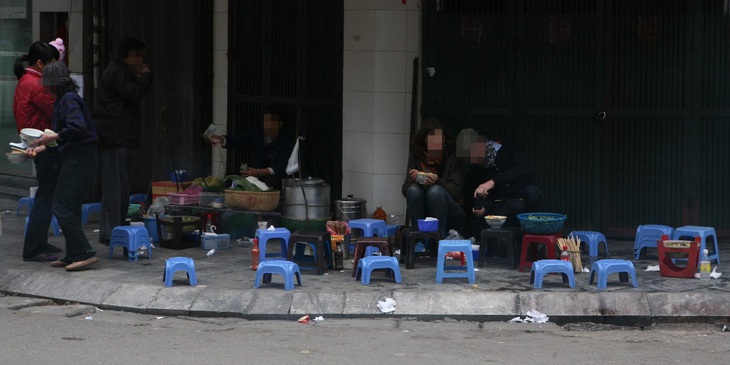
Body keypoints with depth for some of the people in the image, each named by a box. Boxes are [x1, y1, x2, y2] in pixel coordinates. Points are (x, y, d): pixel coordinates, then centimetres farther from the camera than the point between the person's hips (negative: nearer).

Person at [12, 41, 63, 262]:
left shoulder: (24, 82, 13)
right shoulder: (35, 85, -17)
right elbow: (56, 112, -16)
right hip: (46, 147, -10)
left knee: (45, 196, 18)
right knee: (46, 197, -7)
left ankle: (39, 243, 26)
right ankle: (32, 250, -6)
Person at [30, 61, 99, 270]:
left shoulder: (70, 100, -12)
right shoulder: (62, 100, 19)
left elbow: (78, 127, -27)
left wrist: (54, 137, -19)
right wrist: (43, 147, 11)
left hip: (80, 158, -10)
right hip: (76, 158, 10)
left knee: (62, 208, -10)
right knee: (69, 207, 13)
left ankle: (84, 253, -11)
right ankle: (74, 255, 17)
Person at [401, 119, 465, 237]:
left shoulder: (452, 159, -7)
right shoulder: (416, 157, 1)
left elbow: (456, 192, -15)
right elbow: (405, 190, -5)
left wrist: (437, 181, -34)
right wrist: (414, 180, -28)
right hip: (425, 216, 3)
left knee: (435, 191, -30)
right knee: (413, 190, -24)